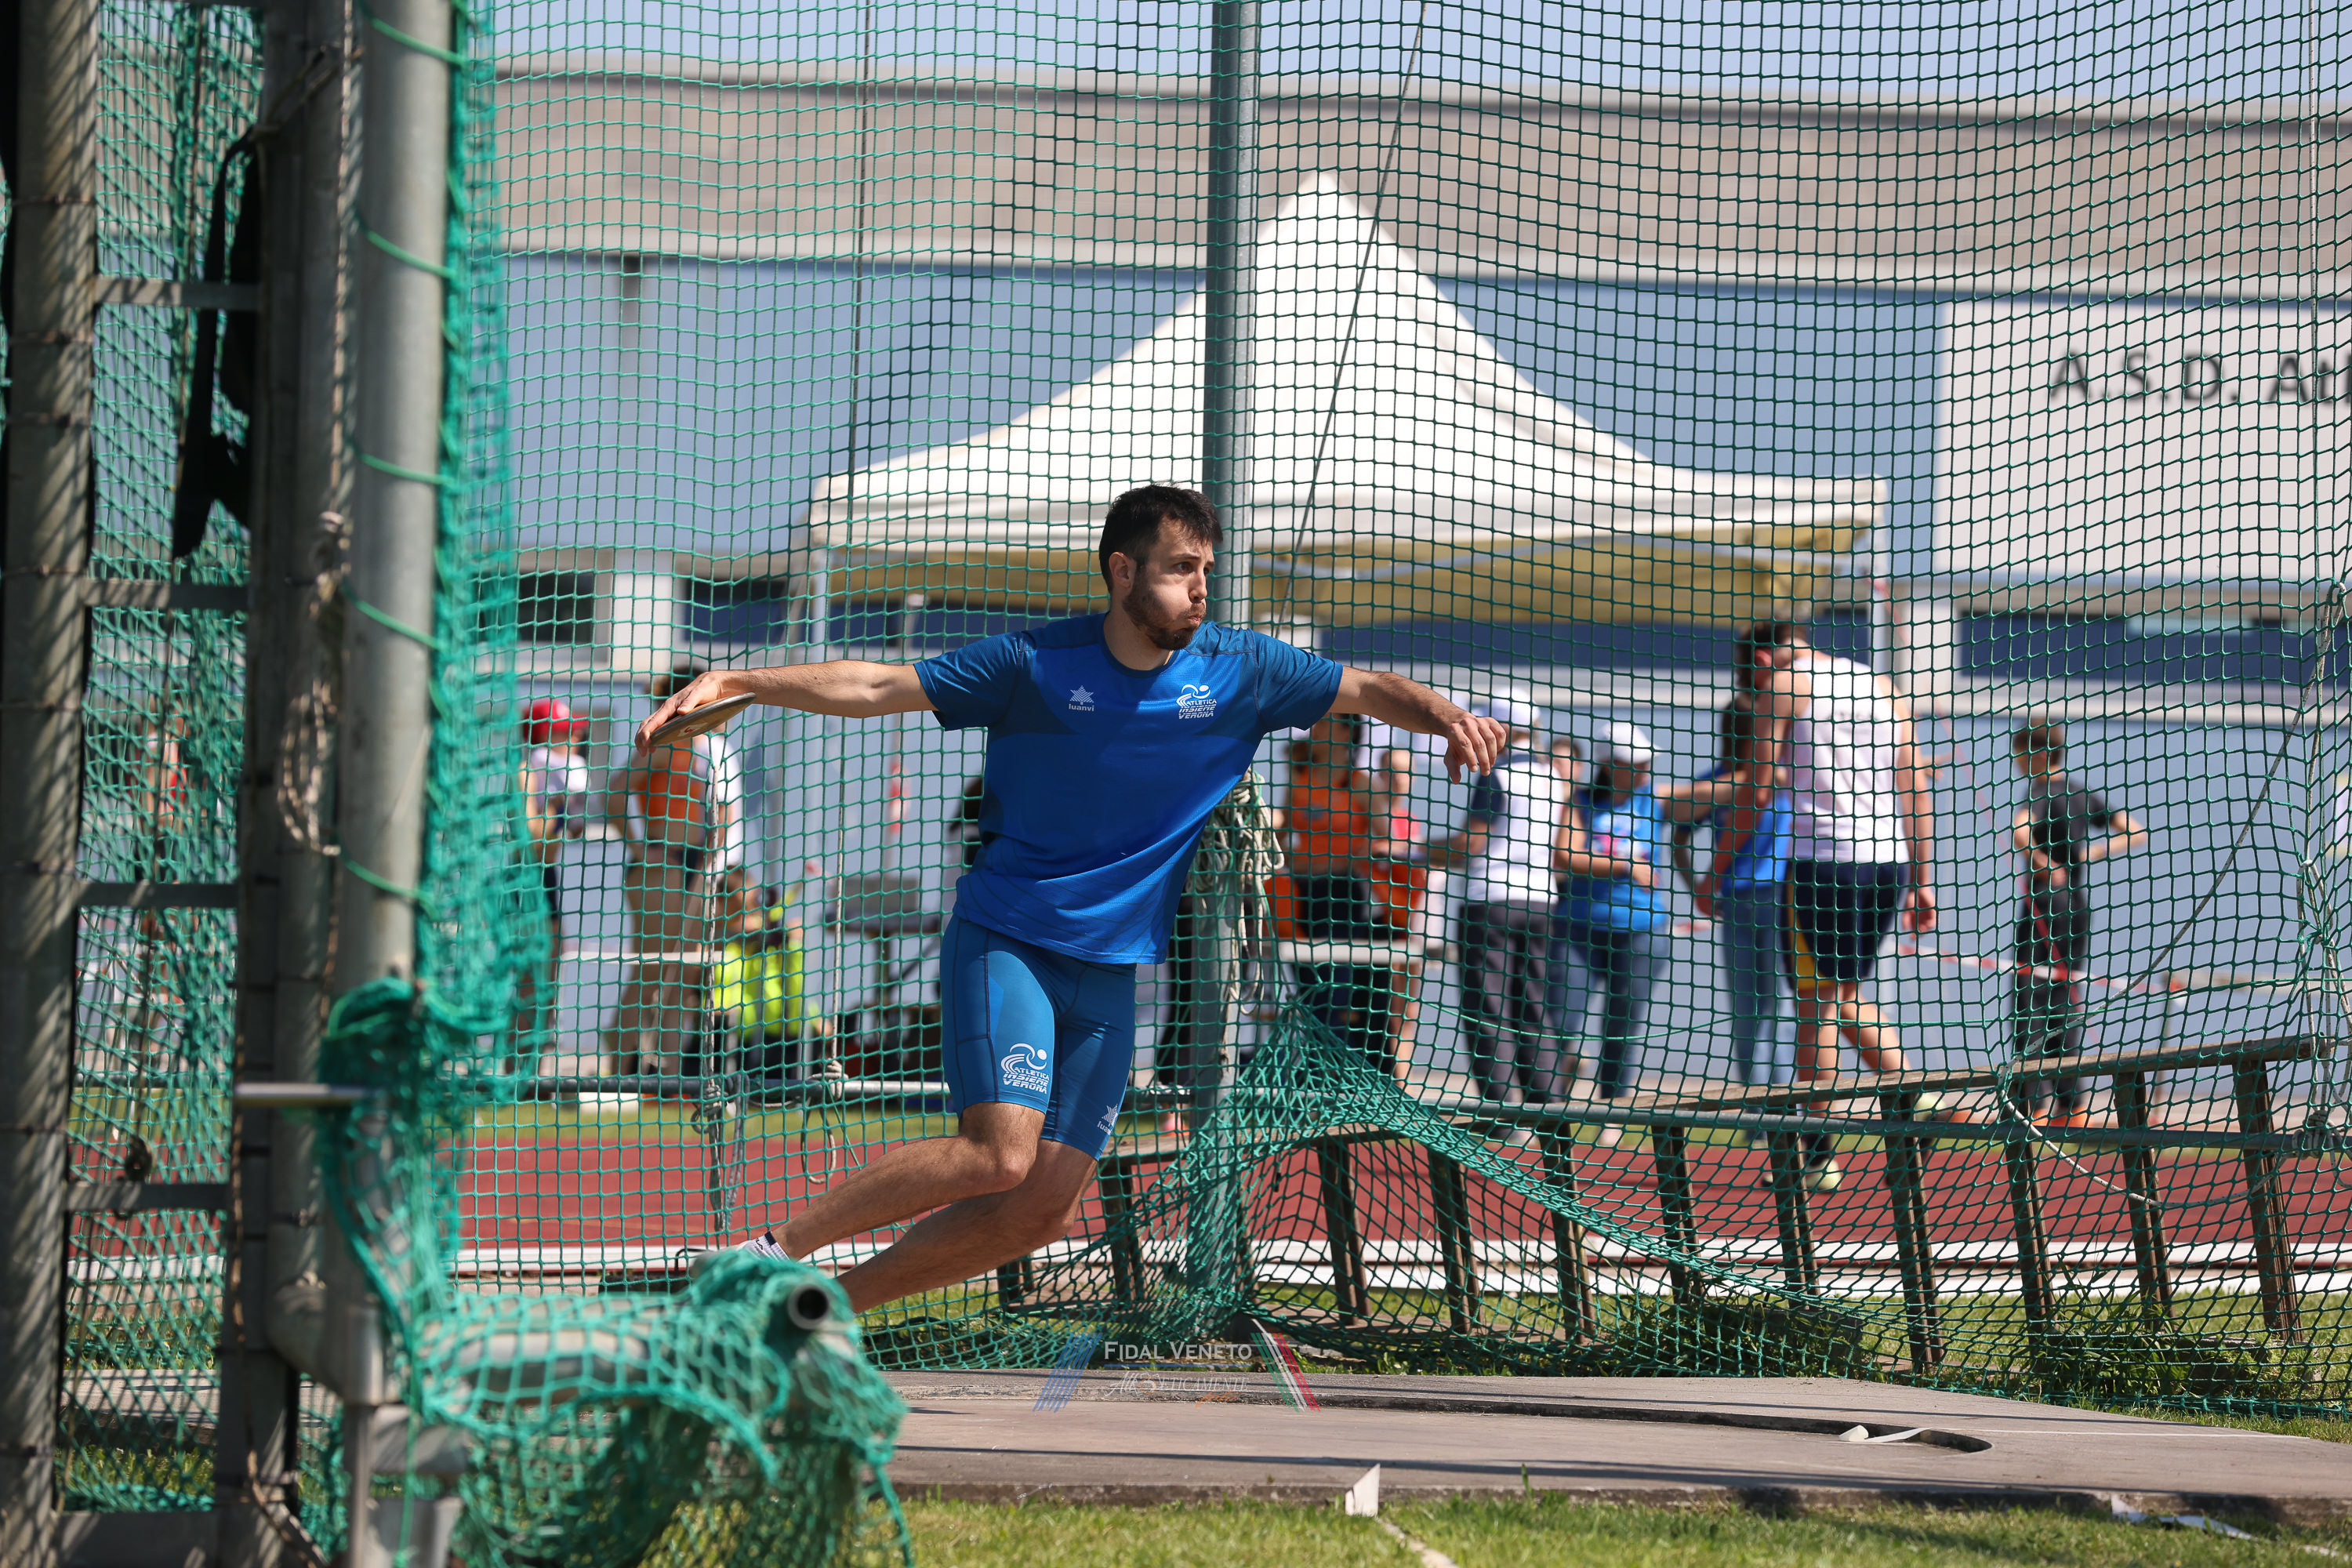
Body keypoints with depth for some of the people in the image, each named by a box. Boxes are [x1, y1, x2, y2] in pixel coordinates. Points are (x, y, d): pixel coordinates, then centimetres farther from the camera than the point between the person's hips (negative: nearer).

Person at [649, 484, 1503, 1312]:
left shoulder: (1240, 670, 1)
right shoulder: (1033, 664, -7)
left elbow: (1373, 689, 8)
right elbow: (871, 686, -5)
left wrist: (1447, 718, -14)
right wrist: (730, 683, -15)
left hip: (1110, 969, 5)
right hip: (1005, 939, -5)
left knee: (1044, 1208, -5)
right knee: (998, 1154, -24)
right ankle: (774, 1249, -12)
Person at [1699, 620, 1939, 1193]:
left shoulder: (1782, 686, 1)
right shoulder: (1884, 688, 16)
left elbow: (1756, 795, -2)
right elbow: (1916, 792, 13)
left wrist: (1715, 872, 6)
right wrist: (1922, 881, 15)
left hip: (1822, 861, -5)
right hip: (1890, 861, 5)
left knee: (1817, 1004, 2)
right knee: (1847, 996, 20)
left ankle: (1817, 1155, 3)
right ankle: (1913, 1096, 1)